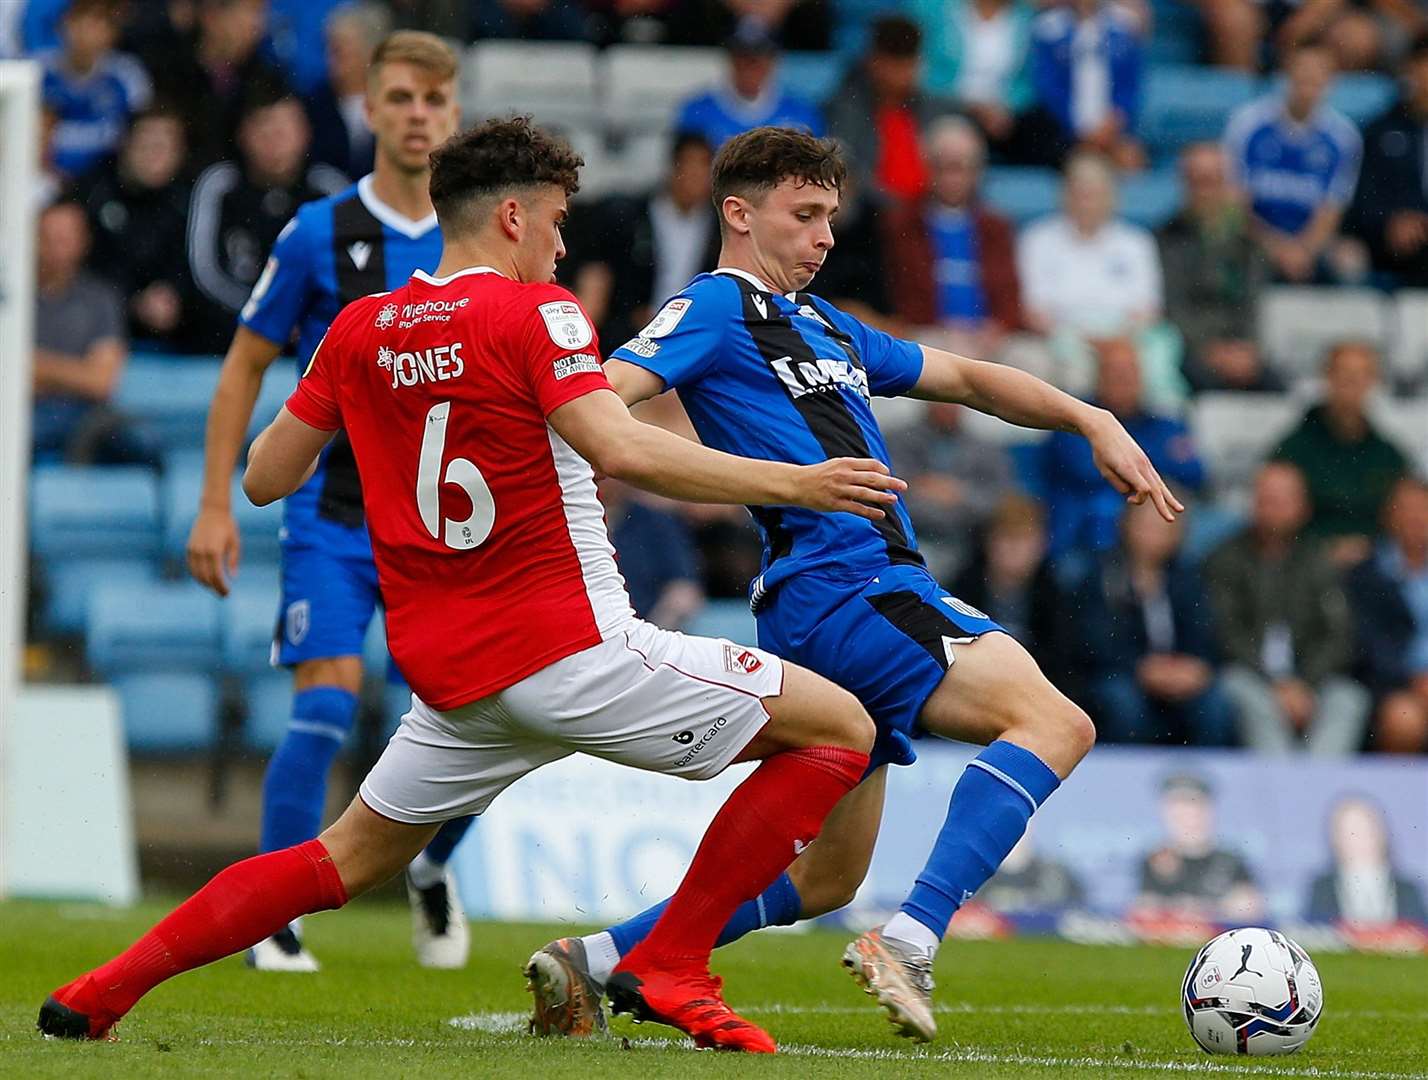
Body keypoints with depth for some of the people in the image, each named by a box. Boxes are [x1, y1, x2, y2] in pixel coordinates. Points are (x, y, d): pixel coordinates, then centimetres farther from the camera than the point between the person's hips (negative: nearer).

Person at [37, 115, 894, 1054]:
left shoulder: (358, 330, 9)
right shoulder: (532, 311, -9)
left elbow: (266, 477, 15)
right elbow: (617, 448, -23)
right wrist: (793, 484, -20)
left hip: (449, 681, 7)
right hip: (569, 649, -7)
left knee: (351, 859, 26)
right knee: (841, 729, -1)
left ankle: (103, 990, 18)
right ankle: (669, 967, -2)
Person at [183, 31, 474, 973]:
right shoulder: (320, 235, -3)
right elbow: (245, 367, 3)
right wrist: (216, 506, -1)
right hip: (334, 514, -3)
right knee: (327, 702, -17)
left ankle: (431, 874, 28)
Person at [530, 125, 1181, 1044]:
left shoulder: (823, 323, 26)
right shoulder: (715, 309, -1)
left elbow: (963, 378, 32)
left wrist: (1093, 422, 22)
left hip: (881, 585, 10)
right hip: (836, 588, -10)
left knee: (827, 877, 15)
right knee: (1054, 722, -24)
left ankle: (592, 964, 16)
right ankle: (909, 943, -32)